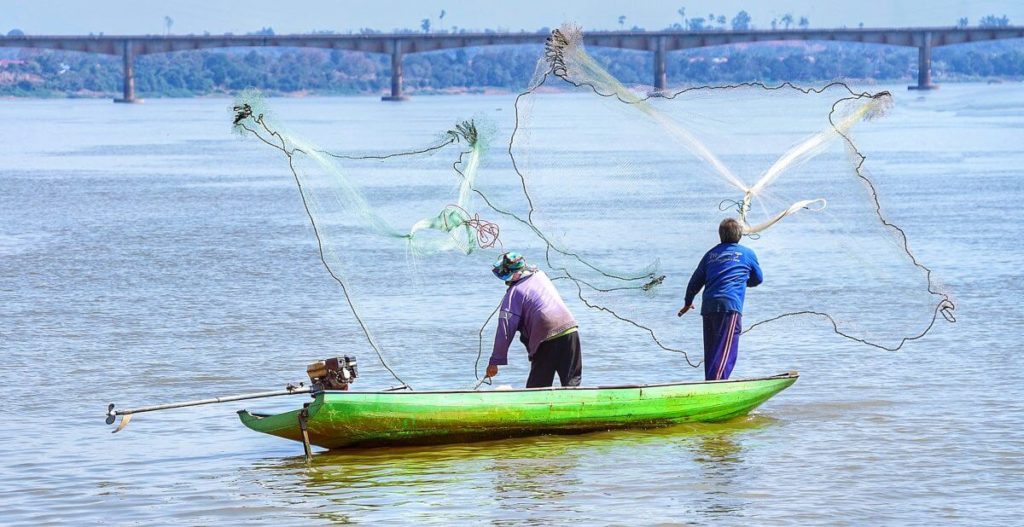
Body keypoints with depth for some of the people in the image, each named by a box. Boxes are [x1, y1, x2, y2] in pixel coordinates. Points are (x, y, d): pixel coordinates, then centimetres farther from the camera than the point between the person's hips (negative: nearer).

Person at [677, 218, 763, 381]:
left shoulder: (711, 254, 18)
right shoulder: (747, 254, 10)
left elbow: (695, 281, 23)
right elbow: (758, 279, 24)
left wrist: (688, 303, 38)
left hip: (708, 306, 5)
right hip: (730, 306, -4)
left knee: (711, 351, 12)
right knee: (726, 351, -11)